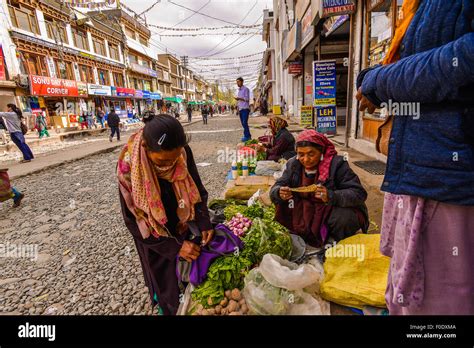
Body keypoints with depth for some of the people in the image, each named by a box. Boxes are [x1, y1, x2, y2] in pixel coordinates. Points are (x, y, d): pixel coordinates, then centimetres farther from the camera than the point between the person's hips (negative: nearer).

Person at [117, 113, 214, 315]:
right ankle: (170, 308, 49)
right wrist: (174, 247, -23)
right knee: (167, 282, 18)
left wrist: (204, 223, -18)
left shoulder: (183, 153, -21)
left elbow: (197, 190, -6)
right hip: (154, 238, -3)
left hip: (183, 228, 3)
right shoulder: (129, 166, -28)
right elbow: (133, 221, -20)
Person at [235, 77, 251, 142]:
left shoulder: (246, 89, -2)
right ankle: (248, 135, 11)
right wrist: (237, 108, 17)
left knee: (245, 123, -14)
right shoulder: (239, 90, 22)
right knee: (243, 123, 5)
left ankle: (247, 136, -11)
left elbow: (247, 99, -11)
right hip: (240, 109, 8)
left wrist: (239, 98, -21)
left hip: (245, 108, -8)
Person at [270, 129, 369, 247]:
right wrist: (280, 193, -30)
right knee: (281, 208, -17)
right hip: (306, 211, 4)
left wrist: (331, 196, -41)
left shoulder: (337, 164, -17)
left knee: (343, 218, -34)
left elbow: (359, 193, -21)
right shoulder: (293, 164, -5)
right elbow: (275, 189, -4)